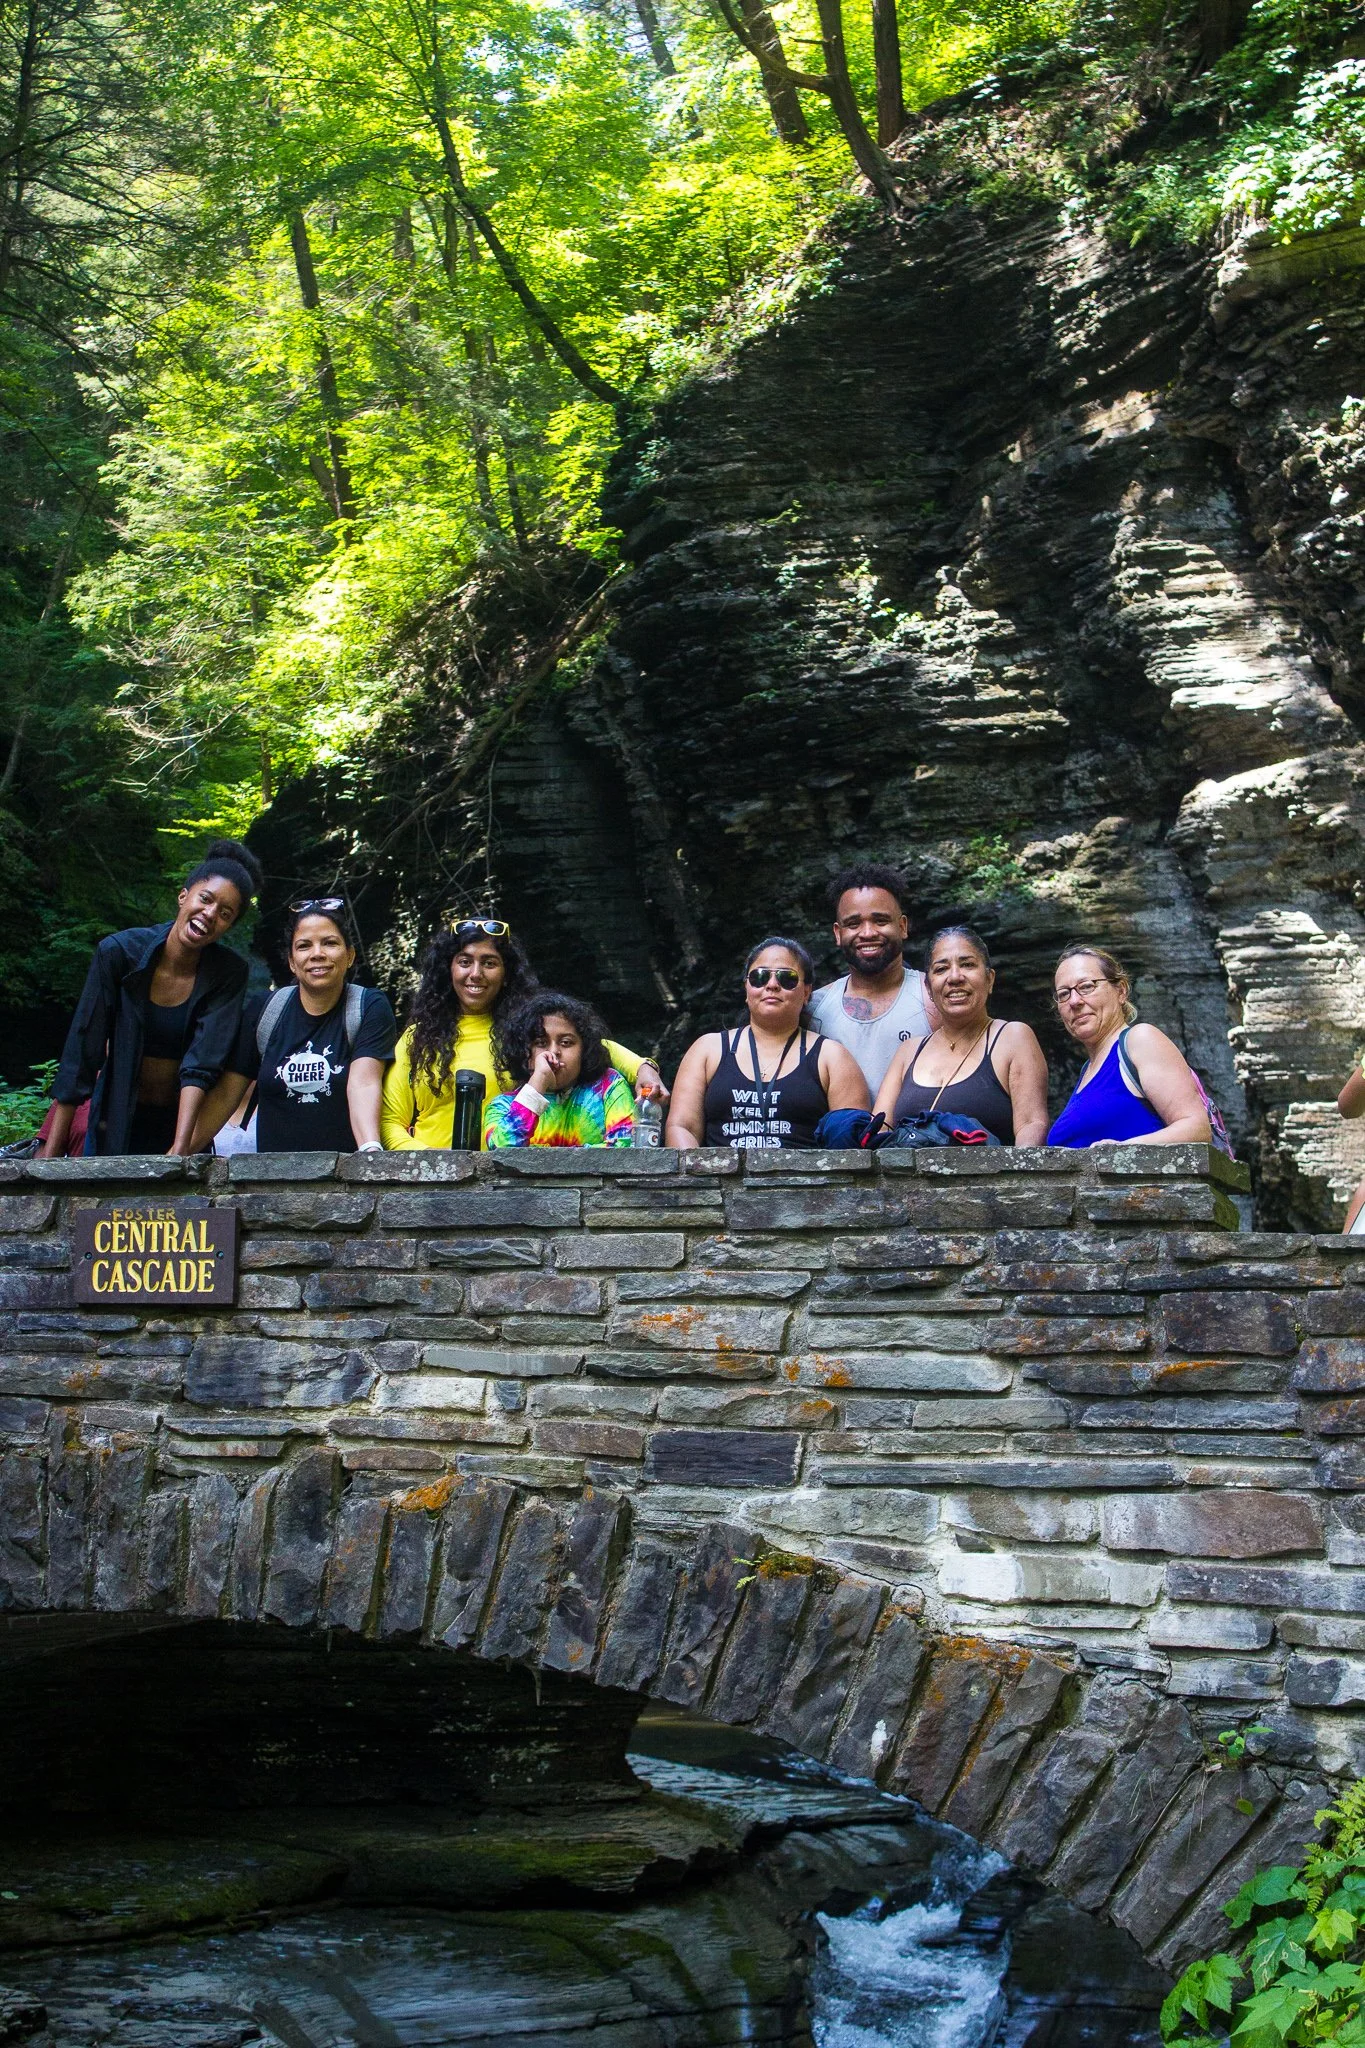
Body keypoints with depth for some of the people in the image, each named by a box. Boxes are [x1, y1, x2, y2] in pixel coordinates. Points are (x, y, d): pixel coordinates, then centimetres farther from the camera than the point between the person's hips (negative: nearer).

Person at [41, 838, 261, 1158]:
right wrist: (51, 1151, -11)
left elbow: (201, 1065, -19)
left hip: (183, 1124, 0)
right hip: (116, 1123, 0)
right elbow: (81, 1053, -11)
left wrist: (179, 1152, -30)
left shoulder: (229, 973, -12)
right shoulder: (119, 952, -13)